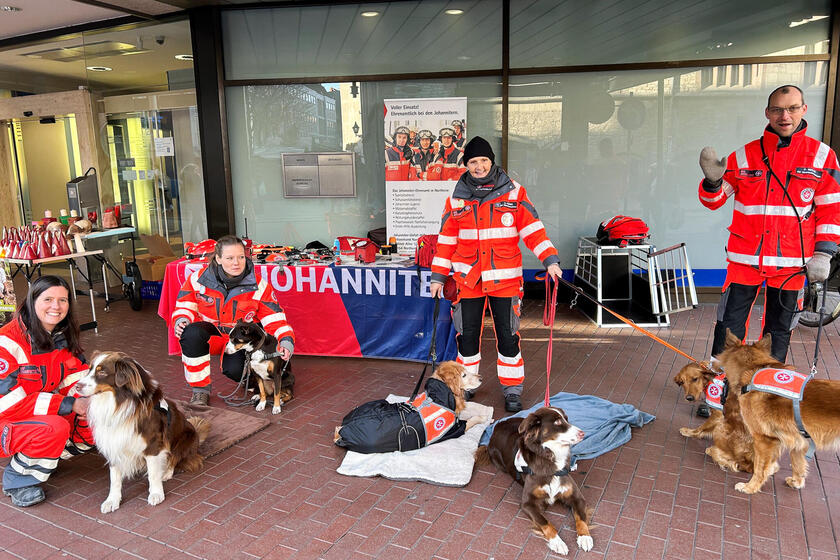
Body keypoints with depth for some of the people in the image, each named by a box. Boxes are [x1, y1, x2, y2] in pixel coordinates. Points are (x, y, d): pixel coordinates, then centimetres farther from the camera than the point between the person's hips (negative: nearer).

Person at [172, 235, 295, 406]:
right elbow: (185, 305, 0)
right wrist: (181, 321, -22)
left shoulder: (258, 286, -17)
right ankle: (200, 389, -14)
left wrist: (286, 341, -34)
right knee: (191, 333, -32)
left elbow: (275, 318, -18)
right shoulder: (199, 278, -15)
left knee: (234, 370, -26)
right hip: (210, 327, 2)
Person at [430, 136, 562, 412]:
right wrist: (438, 276, 7)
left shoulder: (513, 192, 1)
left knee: (508, 336, 4)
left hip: (505, 278, -1)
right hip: (467, 279, 2)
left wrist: (549, 259, -13)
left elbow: (532, 228, -1)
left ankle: (512, 390, 20)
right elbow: (446, 240, 9)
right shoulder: (456, 198, 5)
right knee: (467, 335, 9)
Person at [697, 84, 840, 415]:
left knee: (779, 331, 12)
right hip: (745, 259, 0)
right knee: (729, 326, 2)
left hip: (792, 263, 1)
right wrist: (713, 180, -17)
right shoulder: (744, 156, 2)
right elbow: (714, 201, 5)